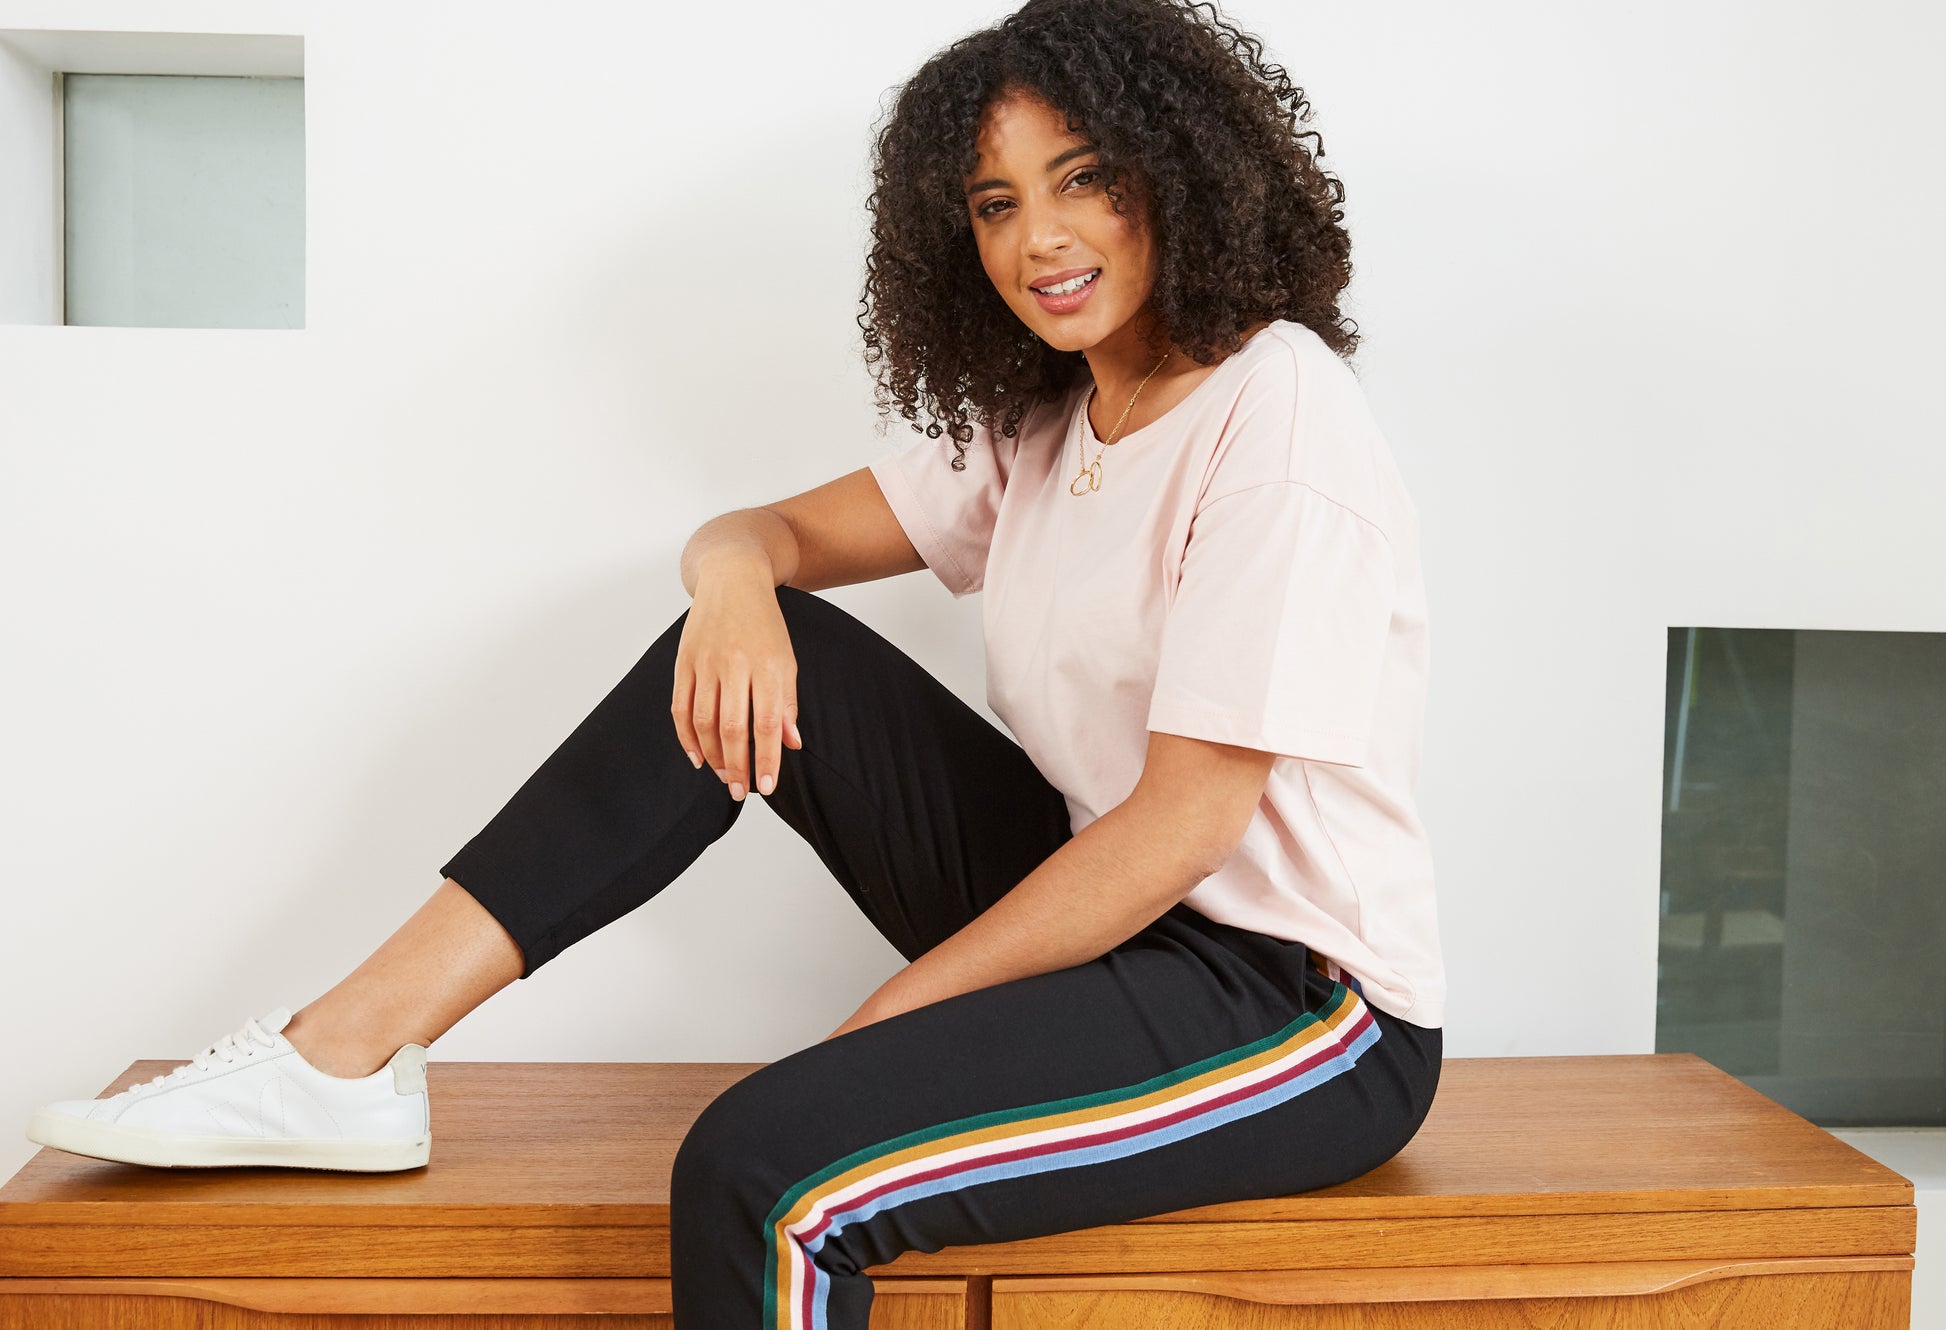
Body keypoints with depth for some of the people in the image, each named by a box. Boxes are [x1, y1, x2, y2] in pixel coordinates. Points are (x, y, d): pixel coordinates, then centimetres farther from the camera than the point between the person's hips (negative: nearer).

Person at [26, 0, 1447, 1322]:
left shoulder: (1276, 416, -16)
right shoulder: (1034, 424, 10)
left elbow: (1185, 823, -20)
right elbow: (779, 529, 12)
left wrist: (875, 1025, -16)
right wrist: (735, 574, -14)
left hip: (1300, 1005, -7)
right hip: (1115, 921, 7)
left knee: (767, 1168, -30)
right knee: (758, 656, -6)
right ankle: (349, 1056, -6)